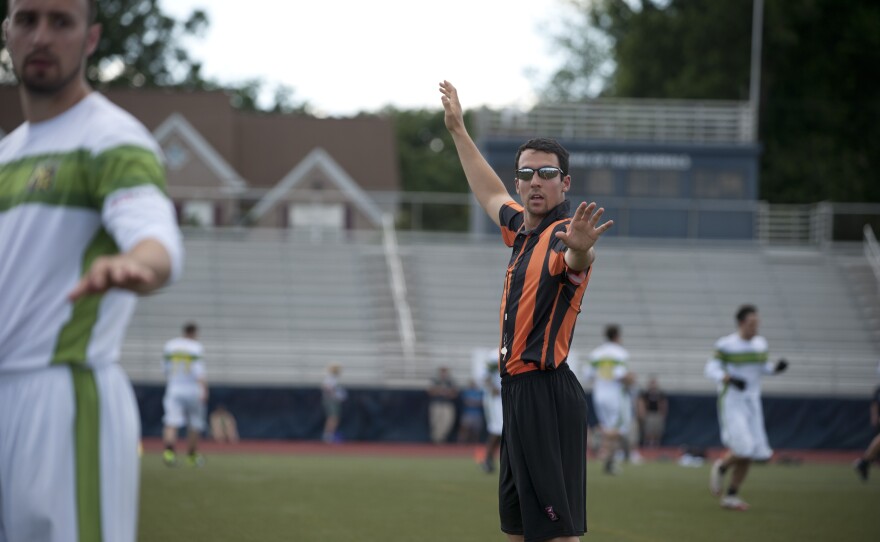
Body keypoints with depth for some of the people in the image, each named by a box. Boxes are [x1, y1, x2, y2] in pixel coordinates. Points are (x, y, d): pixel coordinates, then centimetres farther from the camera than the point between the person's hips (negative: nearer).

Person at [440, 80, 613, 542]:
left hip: (545, 395, -10)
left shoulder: (562, 236, -13)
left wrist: (580, 247, -62)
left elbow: (576, 260, -38)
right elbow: (490, 194, 35)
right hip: (518, 392, 10)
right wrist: (458, 131, 44)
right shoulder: (524, 229, 14)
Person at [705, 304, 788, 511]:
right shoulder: (726, 344, -11)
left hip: (752, 403, 6)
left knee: (749, 455, 3)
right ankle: (721, 467, 13)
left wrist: (777, 367, -3)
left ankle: (731, 497, 14)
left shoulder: (760, 343, 7)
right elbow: (711, 369, -11)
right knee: (743, 449, -19)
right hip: (731, 403, -6)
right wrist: (730, 379, -28)